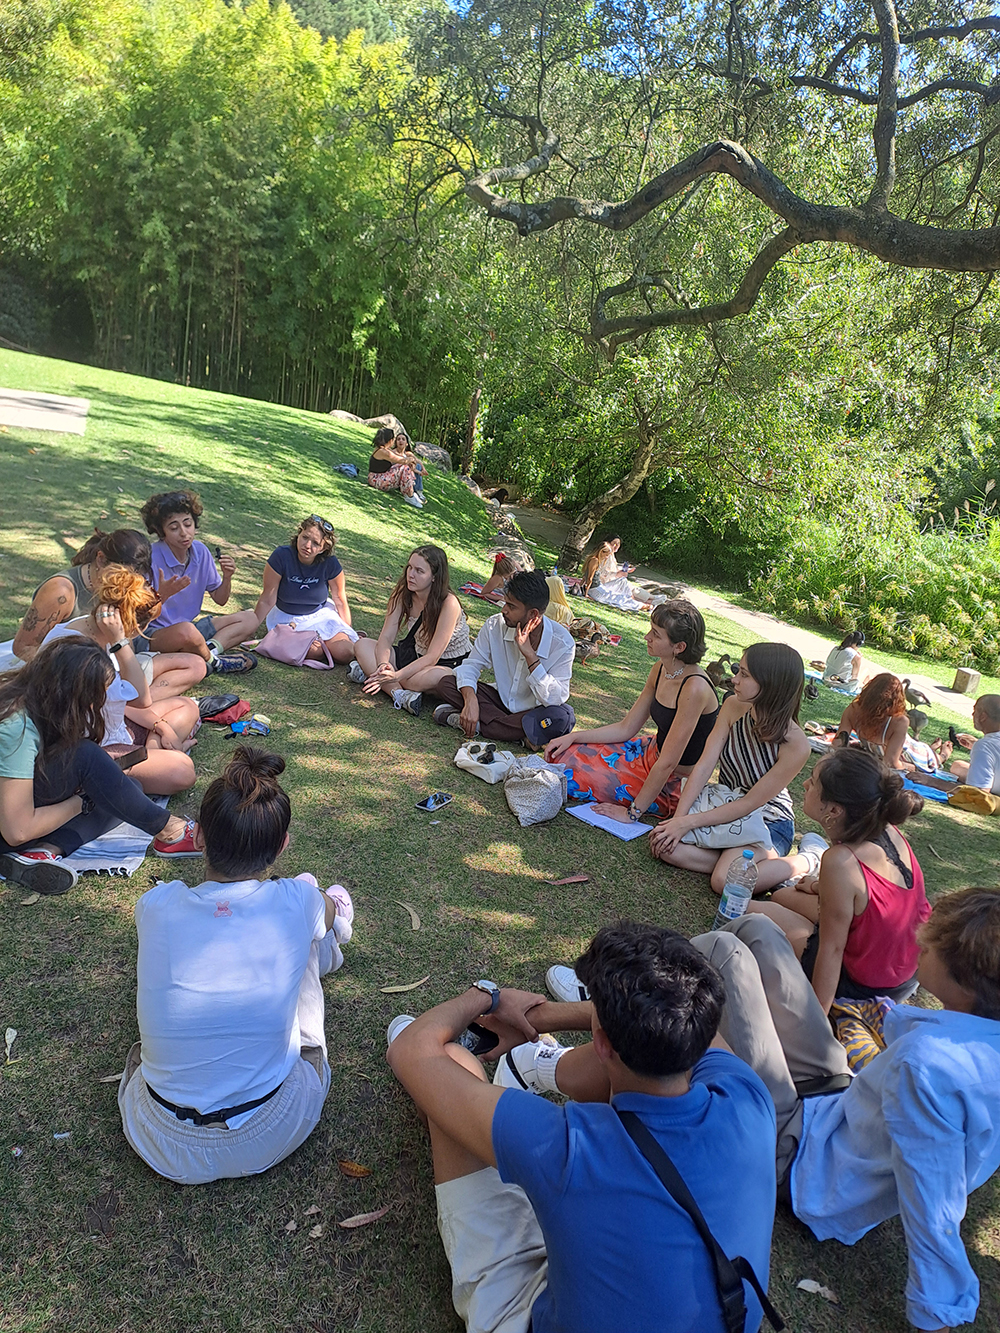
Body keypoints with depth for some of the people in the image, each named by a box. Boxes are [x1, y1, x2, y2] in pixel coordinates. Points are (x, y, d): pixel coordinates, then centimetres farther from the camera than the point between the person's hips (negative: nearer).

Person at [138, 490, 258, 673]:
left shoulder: (200, 551, 0)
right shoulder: (151, 558, -19)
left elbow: (220, 600, 11)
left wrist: (227, 577, -10)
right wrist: (162, 595, -38)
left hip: (191, 625, 7)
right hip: (153, 635, -7)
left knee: (249, 620, 0)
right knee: (185, 631, -40)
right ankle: (213, 660, -10)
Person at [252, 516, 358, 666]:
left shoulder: (330, 564, -19)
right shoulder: (281, 557, -23)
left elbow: (340, 600, -4)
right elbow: (267, 600, -16)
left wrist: (348, 634, 3)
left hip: (320, 614, 2)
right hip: (286, 616, -1)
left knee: (345, 653, -19)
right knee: (315, 652, -27)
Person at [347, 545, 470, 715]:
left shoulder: (449, 604, -27)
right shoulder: (403, 594, -9)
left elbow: (432, 657, -27)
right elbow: (386, 637, -12)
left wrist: (396, 676, -38)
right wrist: (383, 665, -34)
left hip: (451, 665, -6)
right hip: (416, 655, 6)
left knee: (432, 677, -42)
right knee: (362, 646, -12)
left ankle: (369, 673, -20)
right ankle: (400, 694, -30)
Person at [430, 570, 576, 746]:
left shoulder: (562, 642, -21)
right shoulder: (495, 626, -13)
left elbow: (555, 700, -26)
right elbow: (470, 666, -9)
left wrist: (530, 655, -32)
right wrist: (471, 700, -30)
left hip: (533, 711, -3)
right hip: (501, 700, 3)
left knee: (563, 717, -38)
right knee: (445, 683, -19)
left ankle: (479, 724, -25)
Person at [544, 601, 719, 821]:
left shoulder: (694, 688, -31)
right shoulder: (661, 670, -5)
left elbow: (667, 764, -28)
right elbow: (626, 728, 5)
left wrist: (633, 812, -24)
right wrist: (573, 737, -2)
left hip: (673, 785, -8)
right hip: (650, 753, 8)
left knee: (569, 776, -10)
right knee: (562, 755, 2)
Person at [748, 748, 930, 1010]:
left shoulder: (841, 861, -33)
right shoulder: (887, 831, -11)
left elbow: (831, 949, -25)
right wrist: (822, 887, 20)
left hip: (865, 986, -8)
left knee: (751, 912, 0)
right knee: (782, 896, 20)